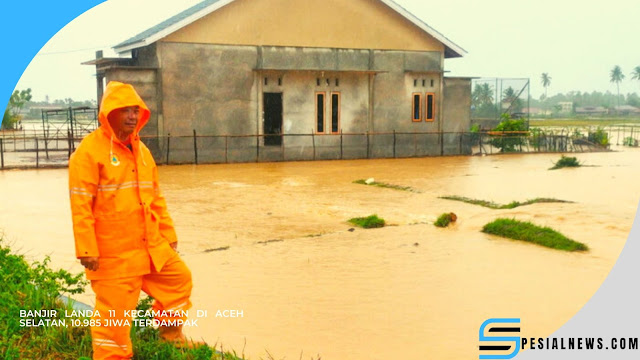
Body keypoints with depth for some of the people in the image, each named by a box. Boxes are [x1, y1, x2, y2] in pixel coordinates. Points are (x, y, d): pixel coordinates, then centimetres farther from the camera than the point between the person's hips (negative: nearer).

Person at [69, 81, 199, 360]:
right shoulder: (90, 151, -11)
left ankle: (170, 333, 38)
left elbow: (156, 199, 18)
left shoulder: (141, 151, 12)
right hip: (113, 252, -7)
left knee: (179, 277, 18)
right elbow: (80, 205, -16)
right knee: (114, 309, -1)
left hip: (151, 245, 8)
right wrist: (86, 250, -20)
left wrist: (168, 235, 17)